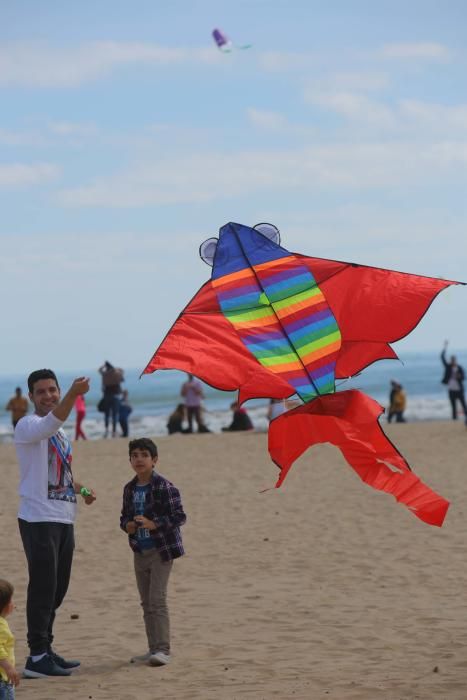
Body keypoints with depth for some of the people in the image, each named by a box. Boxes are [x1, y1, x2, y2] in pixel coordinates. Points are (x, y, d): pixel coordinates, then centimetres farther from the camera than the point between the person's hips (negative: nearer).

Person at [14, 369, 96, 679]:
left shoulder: (60, 433, 18)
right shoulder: (28, 426, -10)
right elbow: (51, 423, -33)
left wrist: (81, 489, 11)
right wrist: (74, 394, -49)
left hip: (63, 519, 9)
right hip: (39, 519, -9)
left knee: (57, 589, 14)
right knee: (43, 588, -9)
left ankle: (46, 650, 24)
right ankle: (37, 657, -6)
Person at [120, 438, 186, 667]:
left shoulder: (164, 487, -13)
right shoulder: (129, 489, 8)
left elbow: (179, 516, -15)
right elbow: (124, 516, 16)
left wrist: (154, 524, -25)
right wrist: (127, 526, -6)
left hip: (161, 551, -7)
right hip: (140, 552, 7)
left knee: (157, 600, -12)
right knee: (146, 603, 11)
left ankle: (163, 649, -9)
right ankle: (154, 648, 19)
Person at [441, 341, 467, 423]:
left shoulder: (460, 368, 1)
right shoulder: (448, 367, 3)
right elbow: (442, 358, -4)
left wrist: (459, 376, -26)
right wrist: (445, 347, -9)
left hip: (459, 390, -1)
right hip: (451, 390, 1)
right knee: (453, 406, 4)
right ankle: (454, 420, 5)